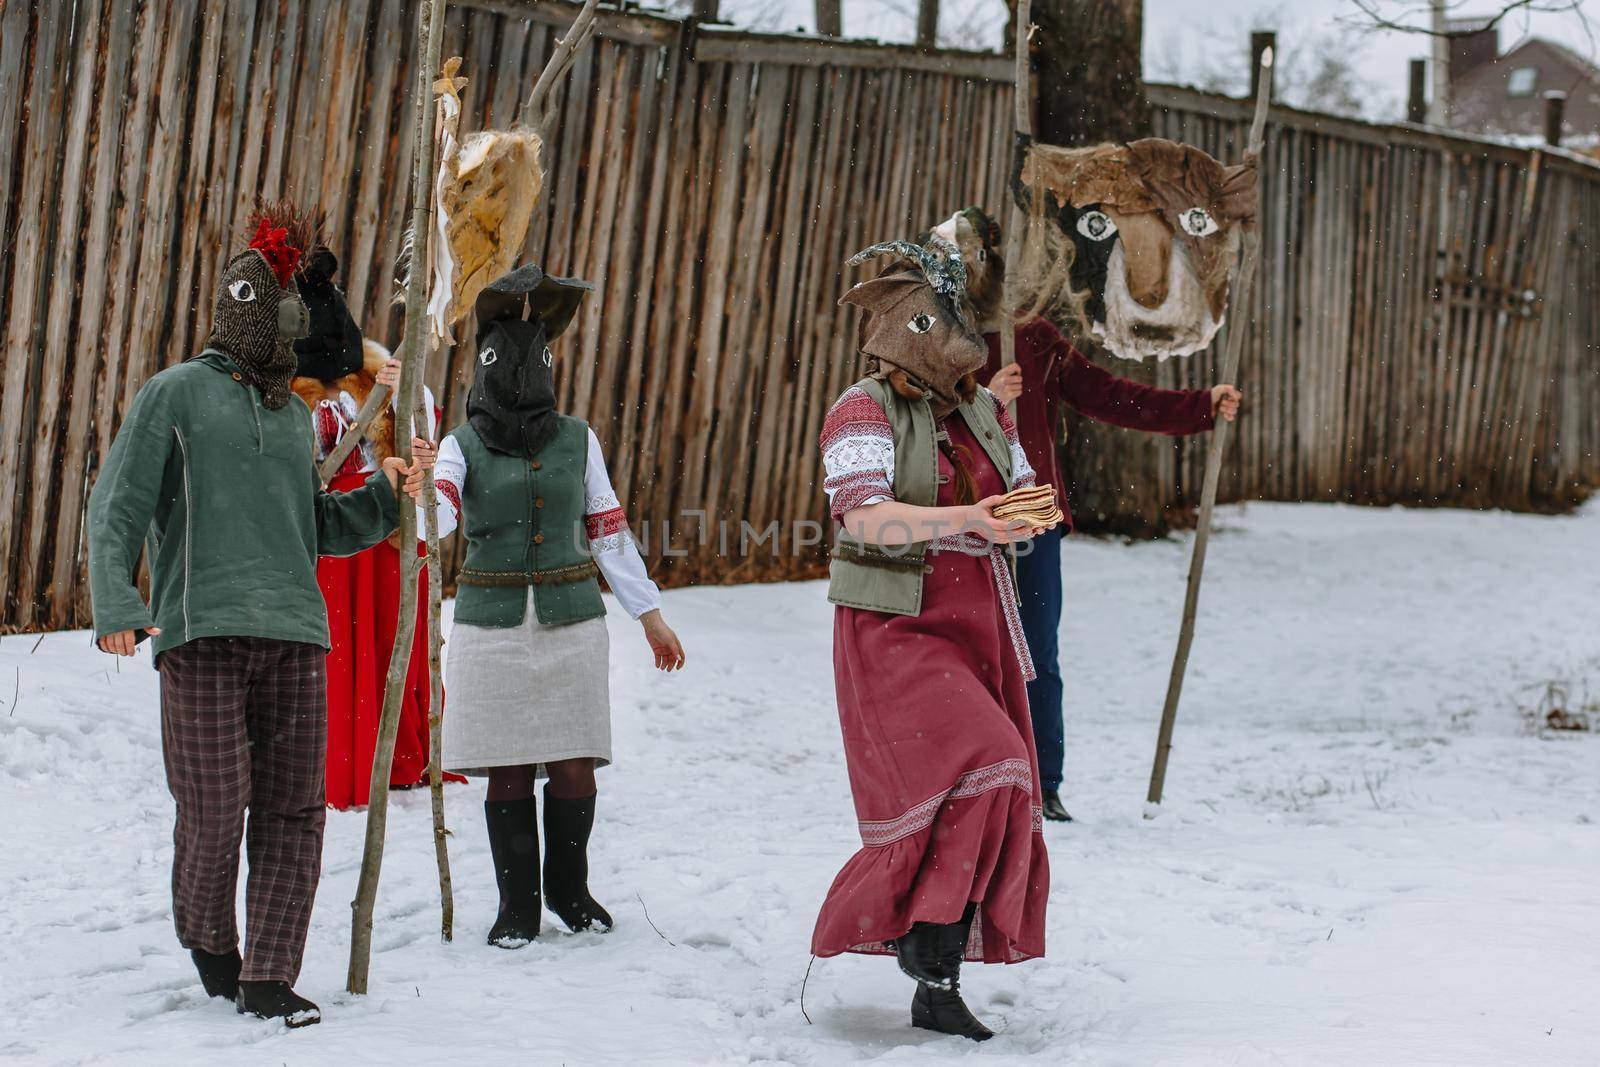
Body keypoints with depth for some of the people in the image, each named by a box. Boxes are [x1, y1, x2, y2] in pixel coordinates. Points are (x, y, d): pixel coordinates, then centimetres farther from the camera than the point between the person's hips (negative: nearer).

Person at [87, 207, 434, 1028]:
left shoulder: (293, 415, 22)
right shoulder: (176, 393, 5)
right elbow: (116, 507, 0)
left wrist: (386, 496, 9)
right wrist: (115, 604, -15)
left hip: (295, 632, 5)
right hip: (202, 630, -5)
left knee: (293, 812, -2)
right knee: (214, 811, -6)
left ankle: (269, 977, 3)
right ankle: (207, 938, 20)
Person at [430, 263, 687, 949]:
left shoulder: (577, 440, 6)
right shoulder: (463, 445, 0)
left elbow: (608, 532, 12)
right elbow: (439, 515, -19)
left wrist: (650, 616, 12)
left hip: (572, 622, 1)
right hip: (491, 627, -1)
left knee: (575, 768, 1)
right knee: (508, 772, 0)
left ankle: (568, 889, 22)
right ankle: (517, 906, 13)